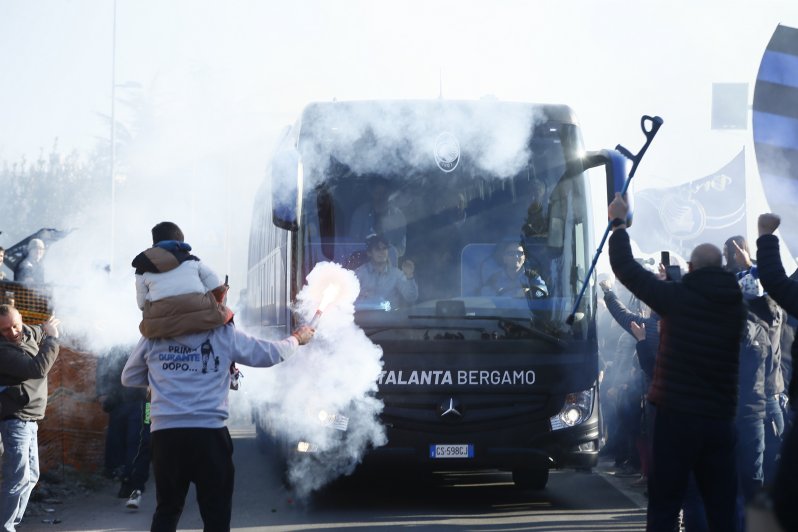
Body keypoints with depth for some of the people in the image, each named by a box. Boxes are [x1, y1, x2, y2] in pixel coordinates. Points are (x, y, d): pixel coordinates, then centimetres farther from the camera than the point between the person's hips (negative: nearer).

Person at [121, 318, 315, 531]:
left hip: (164, 432, 2)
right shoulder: (224, 335, 2)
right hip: (209, 432, -2)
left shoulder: (154, 336, 7)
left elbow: (129, 378, 19)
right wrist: (297, 338, 32)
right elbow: (272, 354, 13)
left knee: (167, 511, 13)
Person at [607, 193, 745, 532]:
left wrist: (618, 223, 15)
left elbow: (625, 268, 1)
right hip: (720, 421, 4)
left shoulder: (678, 297, -8)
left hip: (676, 417, -4)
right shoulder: (735, 307, 5)